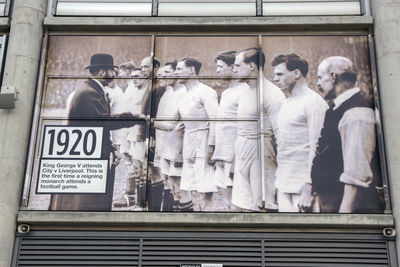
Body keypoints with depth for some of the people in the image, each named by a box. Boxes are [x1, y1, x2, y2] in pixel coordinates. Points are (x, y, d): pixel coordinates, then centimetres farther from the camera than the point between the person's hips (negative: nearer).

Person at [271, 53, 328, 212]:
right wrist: (278, 181, 15)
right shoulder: (286, 104, 17)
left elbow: (316, 148, -15)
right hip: (284, 184, 8)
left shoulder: (313, 102, -10)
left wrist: (308, 189, -19)